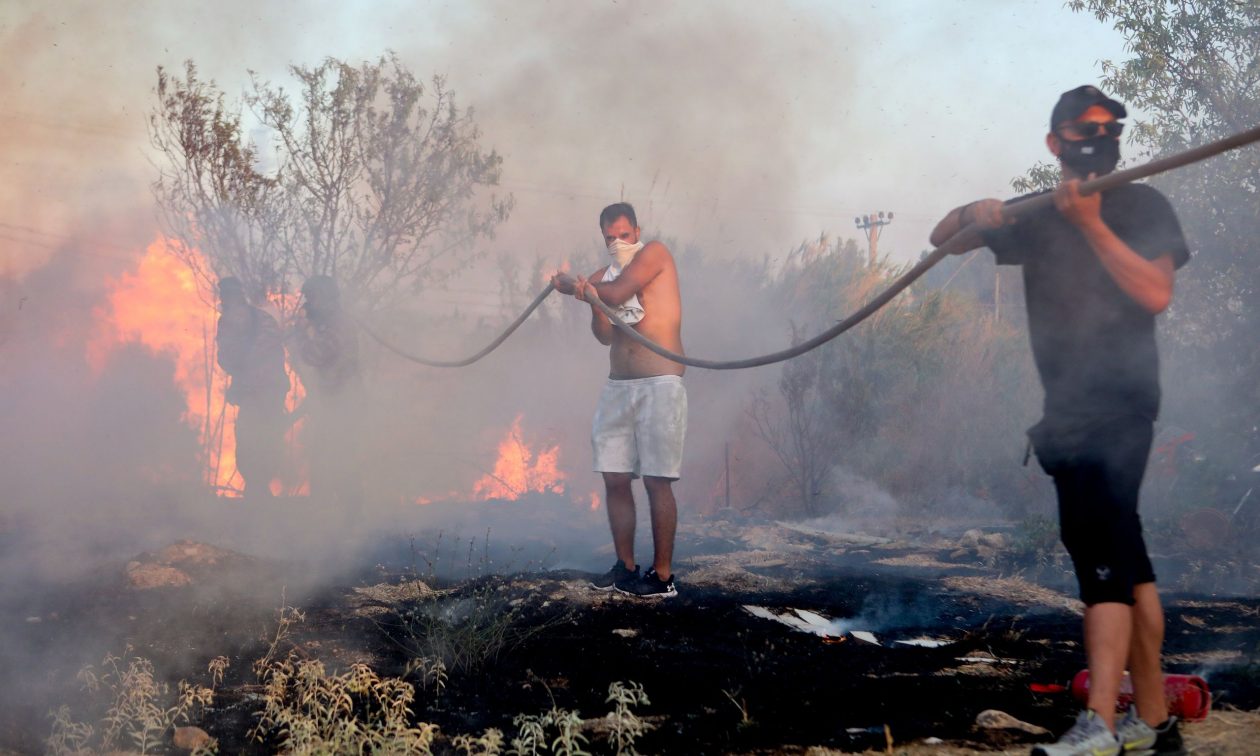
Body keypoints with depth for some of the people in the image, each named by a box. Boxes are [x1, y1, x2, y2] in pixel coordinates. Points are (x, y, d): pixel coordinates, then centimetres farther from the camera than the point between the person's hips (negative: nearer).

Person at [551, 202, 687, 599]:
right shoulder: (604, 276, 14)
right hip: (617, 387, 6)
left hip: (659, 384, -6)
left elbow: (618, 293, -14)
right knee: (615, 480, 4)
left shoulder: (655, 254, 0)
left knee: (657, 481, -8)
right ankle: (626, 566, 15)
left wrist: (572, 286, 0)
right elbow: (605, 335, 2)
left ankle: (663, 574, -3)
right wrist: (592, 300, -17)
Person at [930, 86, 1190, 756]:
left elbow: (1155, 294, -14)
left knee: (1099, 546, -18)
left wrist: (1091, 223, -17)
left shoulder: (1142, 207, 0)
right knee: (1122, 555, 9)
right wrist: (972, 214, -7)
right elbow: (940, 240, 16)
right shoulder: (1038, 217, 15)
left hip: (1118, 398, -7)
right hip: (1071, 405, 7)